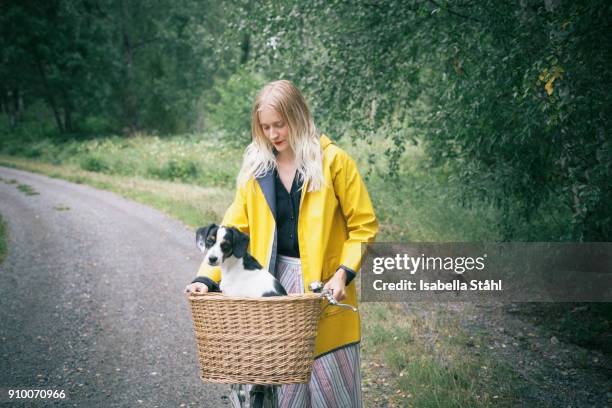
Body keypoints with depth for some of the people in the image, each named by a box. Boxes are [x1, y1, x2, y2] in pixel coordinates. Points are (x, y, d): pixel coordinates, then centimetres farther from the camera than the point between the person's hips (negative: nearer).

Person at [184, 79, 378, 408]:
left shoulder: (333, 161, -5)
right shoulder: (255, 168, 6)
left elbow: (364, 225, -3)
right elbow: (235, 228, 4)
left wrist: (344, 273, -15)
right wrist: (207, 277, -8)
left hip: (324, 283, -3)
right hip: (275, 282, 3)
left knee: (332, 380, 2)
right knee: (283, 380, 7)